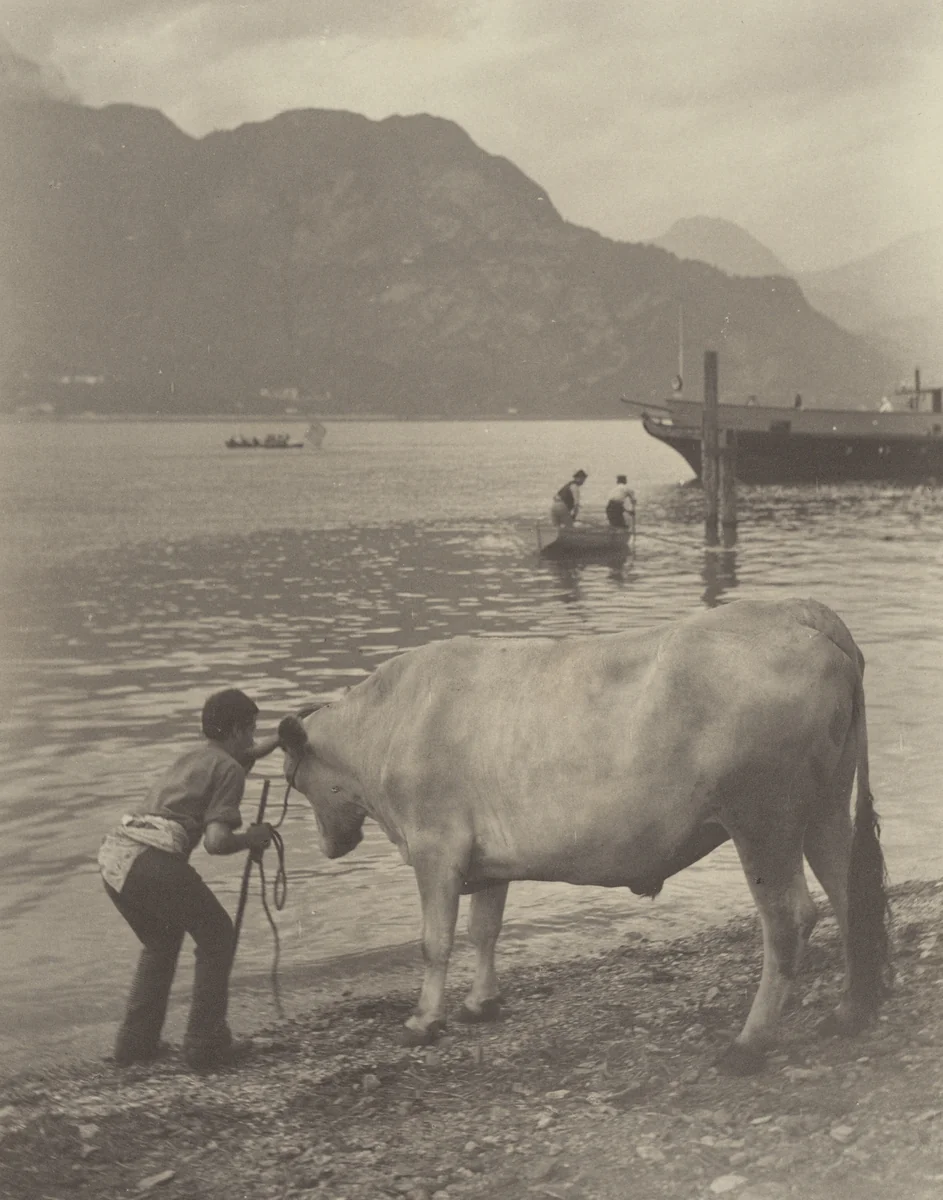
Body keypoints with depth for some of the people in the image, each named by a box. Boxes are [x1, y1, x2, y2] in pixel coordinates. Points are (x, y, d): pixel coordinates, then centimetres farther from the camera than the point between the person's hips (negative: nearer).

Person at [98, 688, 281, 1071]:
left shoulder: (192, 755, 28)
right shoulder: (229, 769, 4)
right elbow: (216, 841, -6)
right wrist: (251, 839, 11)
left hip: (113, 852, 8)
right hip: (153, 857, -8)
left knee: (162, 942, 28)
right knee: (217, 937, 12)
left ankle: (135, 1043, 24)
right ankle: (205, 1046, 10)